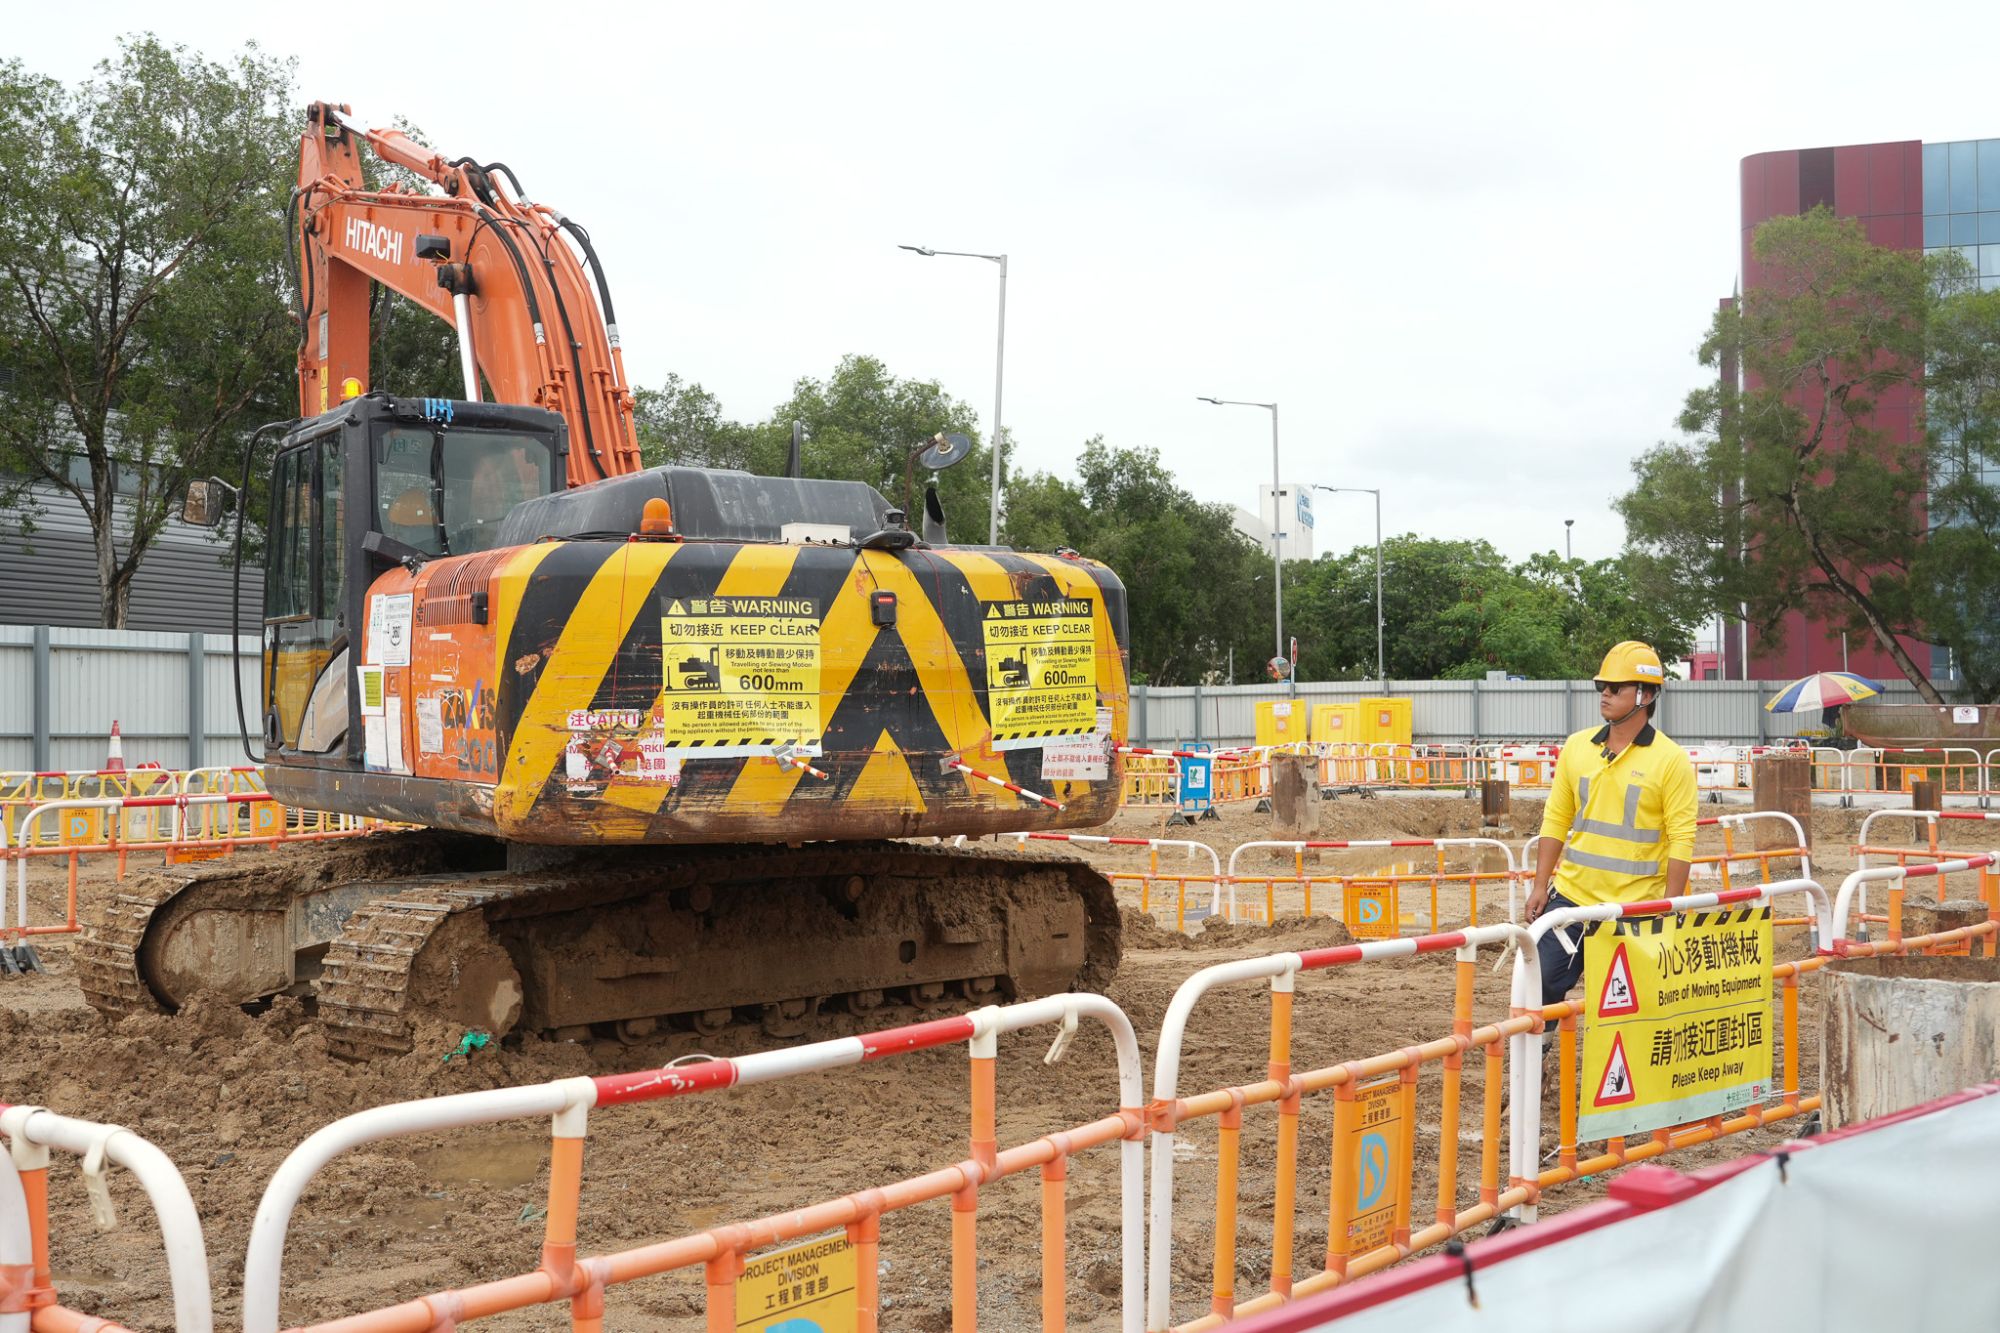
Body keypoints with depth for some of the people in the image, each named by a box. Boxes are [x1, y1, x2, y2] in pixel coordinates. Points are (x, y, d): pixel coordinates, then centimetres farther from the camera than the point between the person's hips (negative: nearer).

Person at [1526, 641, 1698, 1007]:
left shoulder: (1671, 760, -5)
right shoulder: (1577, 747, 7)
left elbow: (1681, 840, -7)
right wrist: (1541, 886, 7)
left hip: (1635, 909, -4)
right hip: (1570, 896, 4)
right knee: (1542, 984, 3)